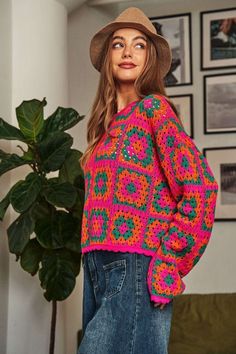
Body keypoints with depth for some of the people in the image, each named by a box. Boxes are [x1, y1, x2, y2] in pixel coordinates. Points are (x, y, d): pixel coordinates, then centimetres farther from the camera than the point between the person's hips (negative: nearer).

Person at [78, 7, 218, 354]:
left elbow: (200, 184, -15)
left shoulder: (154, 107, -5)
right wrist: (93, 263, 10)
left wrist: (168, 264, -14)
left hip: (133, 268, -7)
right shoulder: (108, 121, 17)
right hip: (98, 267, 7)